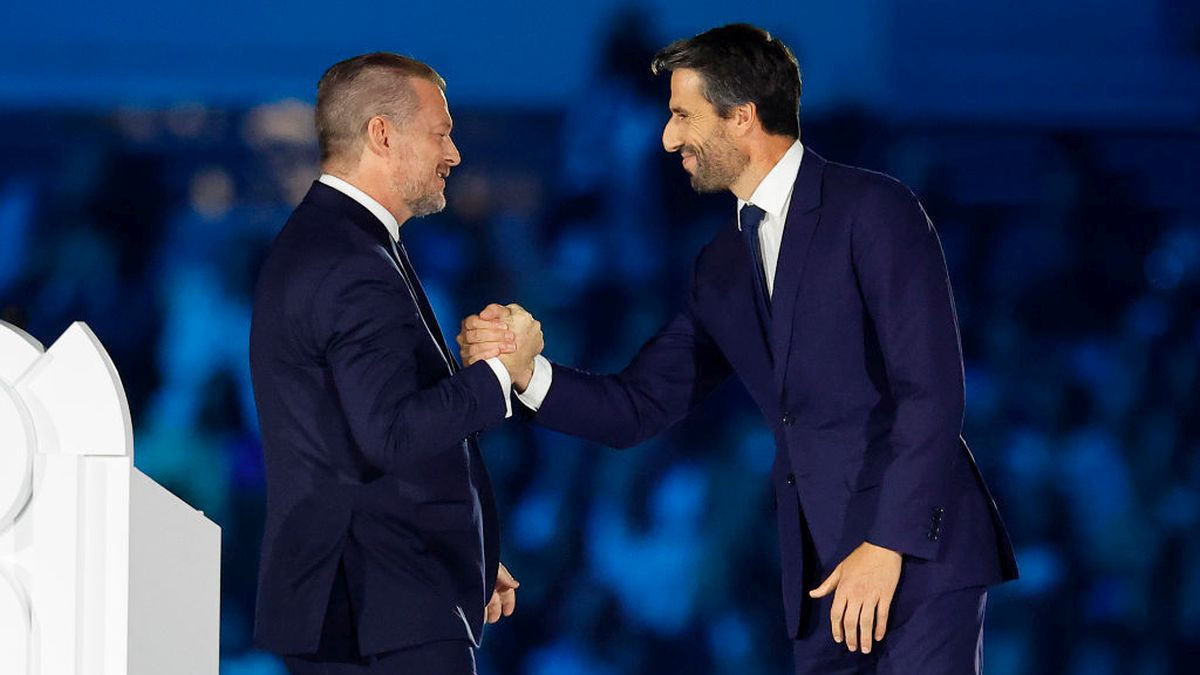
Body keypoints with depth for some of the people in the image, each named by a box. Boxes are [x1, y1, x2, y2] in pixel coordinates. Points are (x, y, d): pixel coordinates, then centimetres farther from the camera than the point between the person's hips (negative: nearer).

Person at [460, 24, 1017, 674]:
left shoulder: (874, 210, -7)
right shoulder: (722, 268, 16)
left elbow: (931, 390, -14)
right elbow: (637, 407, 16)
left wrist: (886, 546, -19)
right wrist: (524, 369, -2)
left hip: (917, 552, -7)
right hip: (822, 572, 7)